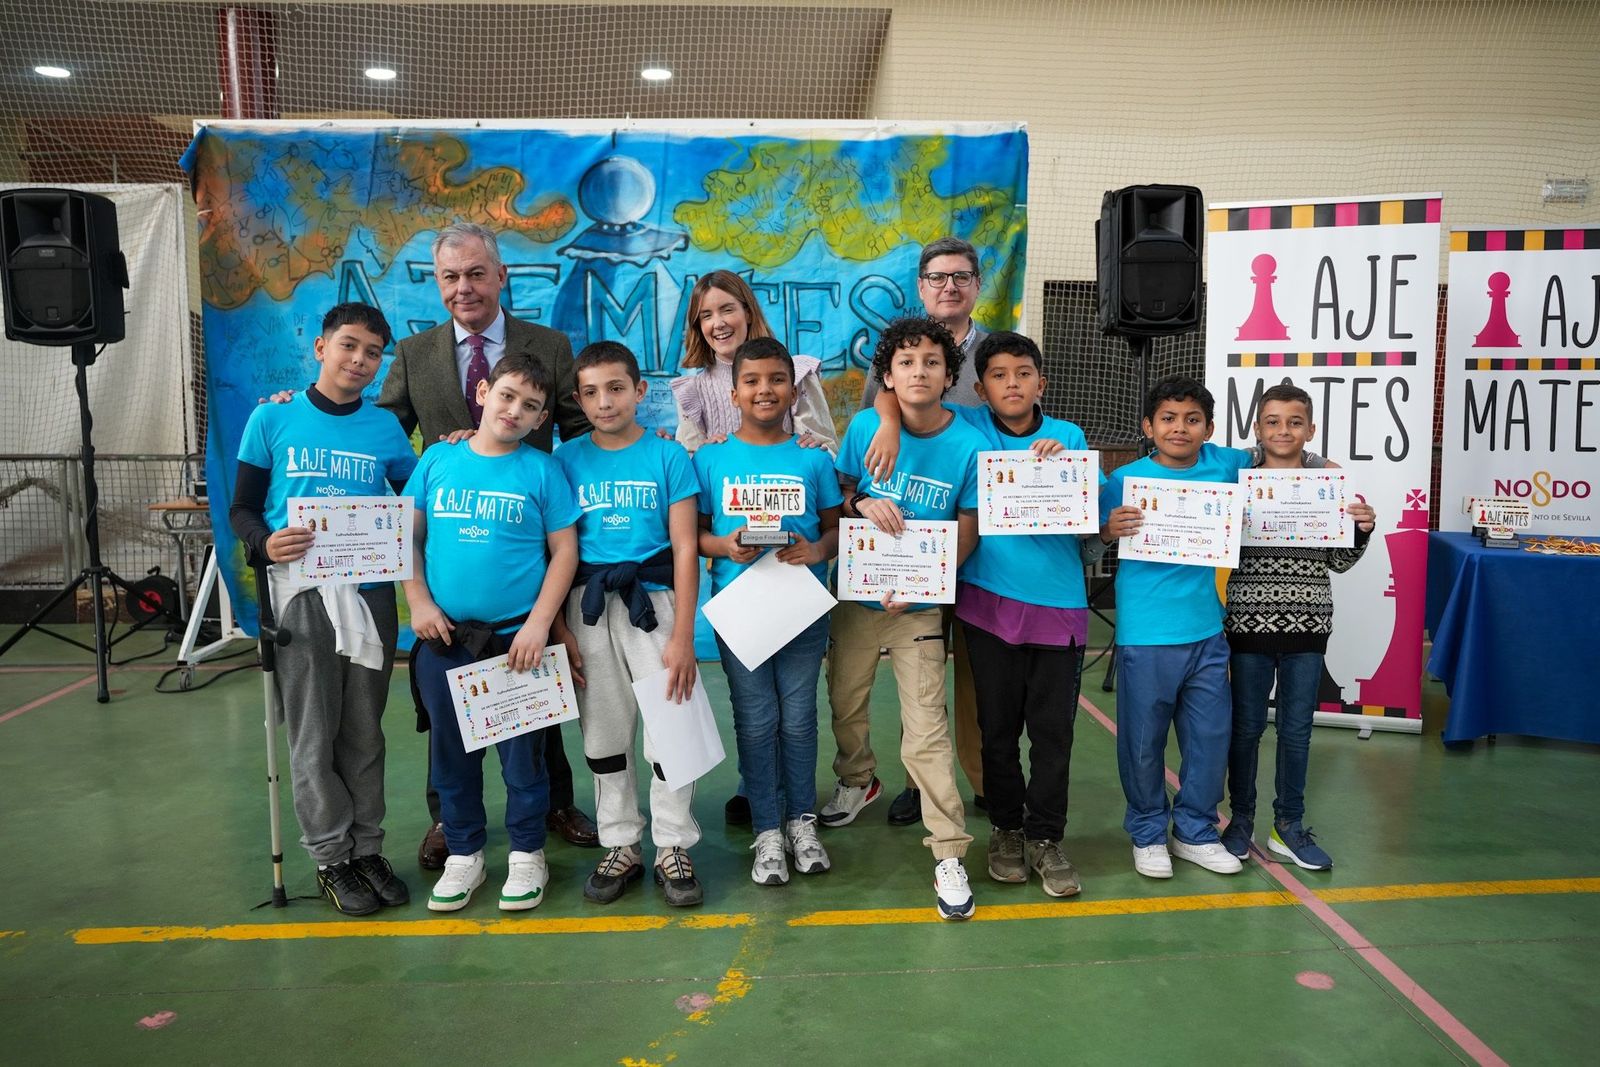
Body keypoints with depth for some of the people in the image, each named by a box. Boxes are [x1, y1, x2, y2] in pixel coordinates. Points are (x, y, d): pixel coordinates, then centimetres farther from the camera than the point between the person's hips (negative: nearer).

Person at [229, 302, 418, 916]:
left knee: (363, 732, 10)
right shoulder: (273, 419, 1)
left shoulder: (384, 427, 6)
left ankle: (367, 849, 21)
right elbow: (241, 508, 2)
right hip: (300, 590, -2)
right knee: (313, 734, 3)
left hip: (371, 592, 2)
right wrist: (264, 543, -18)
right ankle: (331, 859, 16)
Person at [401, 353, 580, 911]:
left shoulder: (543, 471, -3)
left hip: (516, 638, -2)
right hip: (444, 636, 3)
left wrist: (538, 624, -11)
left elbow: (565, 550, -4)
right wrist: (419, 602, -3)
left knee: (522, 751, 6)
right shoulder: (438, 460, 4)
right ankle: (464, 853, 30)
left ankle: (526, 854, 24)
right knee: (451, 750, 13)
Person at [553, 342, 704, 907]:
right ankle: (620, 847, 25)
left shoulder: (668, 457, -1)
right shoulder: (566, 460, 4)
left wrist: (683, 637, -10)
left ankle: (673, 850, 13)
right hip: (587, 606, 2)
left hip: (653, 600, -2)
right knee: (604, 732, 10)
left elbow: (685, 549, -4)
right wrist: (559, 626, -2)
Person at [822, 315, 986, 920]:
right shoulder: (865, 427, -6)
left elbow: (968, 530, -7)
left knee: (926, 730, -8)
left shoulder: (968, 445, -12)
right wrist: (861, 503, -17)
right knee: (845, 703, 20)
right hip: (855, 593, 3)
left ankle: (950, 855, 2)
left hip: (920, 604, -3)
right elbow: (837, 488, 7)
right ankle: (857, 780, 50)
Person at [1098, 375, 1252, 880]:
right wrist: (1110, 529, -24)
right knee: (1144, 740, 6)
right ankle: (1148, 833, 27)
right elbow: (1092, 542, -3)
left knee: (1211, 734, 12)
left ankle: (1195, 832, 31)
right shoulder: (1126, 478, -8)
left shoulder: (1222, 464, 3)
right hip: (1145, 635, -4)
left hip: (1206, 631, 4)